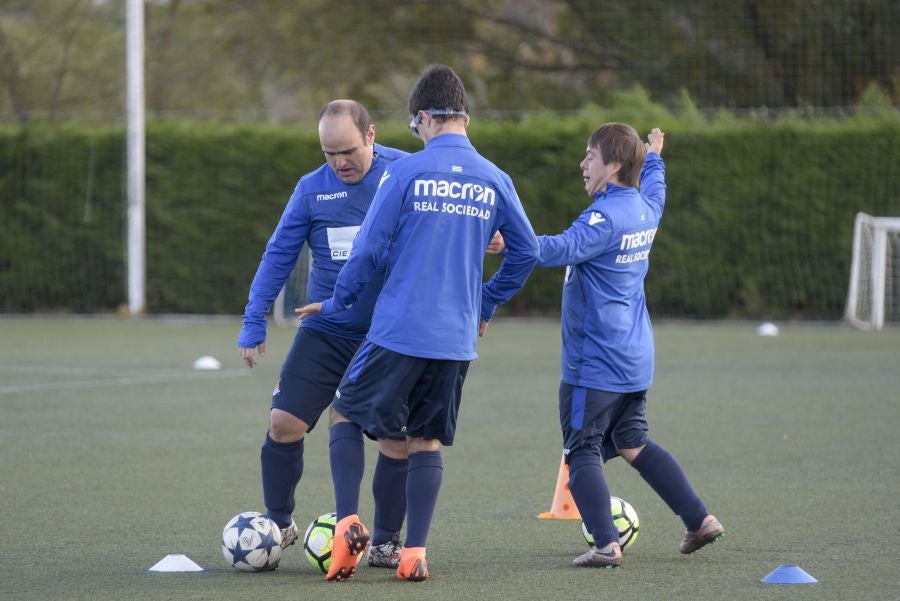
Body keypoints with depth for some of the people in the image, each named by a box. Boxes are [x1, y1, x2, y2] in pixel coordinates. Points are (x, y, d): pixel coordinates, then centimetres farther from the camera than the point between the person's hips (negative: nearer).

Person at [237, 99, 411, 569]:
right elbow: (278, 256, 3)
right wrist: (253, 324, 0)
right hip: (326, 331, 1)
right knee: (284, 423, -7)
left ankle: (385, 543, 13)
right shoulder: (312, 188, -1)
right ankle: (280, 523, 15)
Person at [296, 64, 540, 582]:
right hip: (458, 339, 4)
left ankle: (349, 524, -5)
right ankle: (415, 554, 3)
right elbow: (527, 252, 11)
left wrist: (337, 303, 9)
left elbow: (369, 251, -6)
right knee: (427, 441, 11)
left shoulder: (406, 174, -8)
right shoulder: (494, 180, 4)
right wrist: (486, 304, 24)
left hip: (399, 330, -4)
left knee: (346, 414, 12)